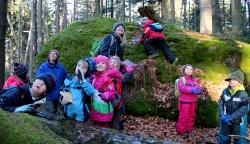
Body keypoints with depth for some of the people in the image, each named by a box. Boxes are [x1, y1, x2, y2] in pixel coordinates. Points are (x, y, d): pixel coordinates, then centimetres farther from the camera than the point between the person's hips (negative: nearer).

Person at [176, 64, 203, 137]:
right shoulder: (182, 79, -7)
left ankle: (189, 129, 29)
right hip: (184, 102, -6)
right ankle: (181, 130, 14)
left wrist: (199, 90, -19)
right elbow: (181, 88, -22)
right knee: (184, 116, -1)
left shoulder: (194, 80, 11)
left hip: (193, 102, 6)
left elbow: (199, 88, 7)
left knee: (192, 116, 14)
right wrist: (192, 90, -32)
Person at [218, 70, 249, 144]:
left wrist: (231, 117, -23)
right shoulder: (225, 91, -3)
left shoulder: (243, 94, -16)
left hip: (237, 121, -3)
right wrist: (222, 116, -15)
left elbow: (244, 109, -20)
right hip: (225, 121, 3)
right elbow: (221, 103, -2)